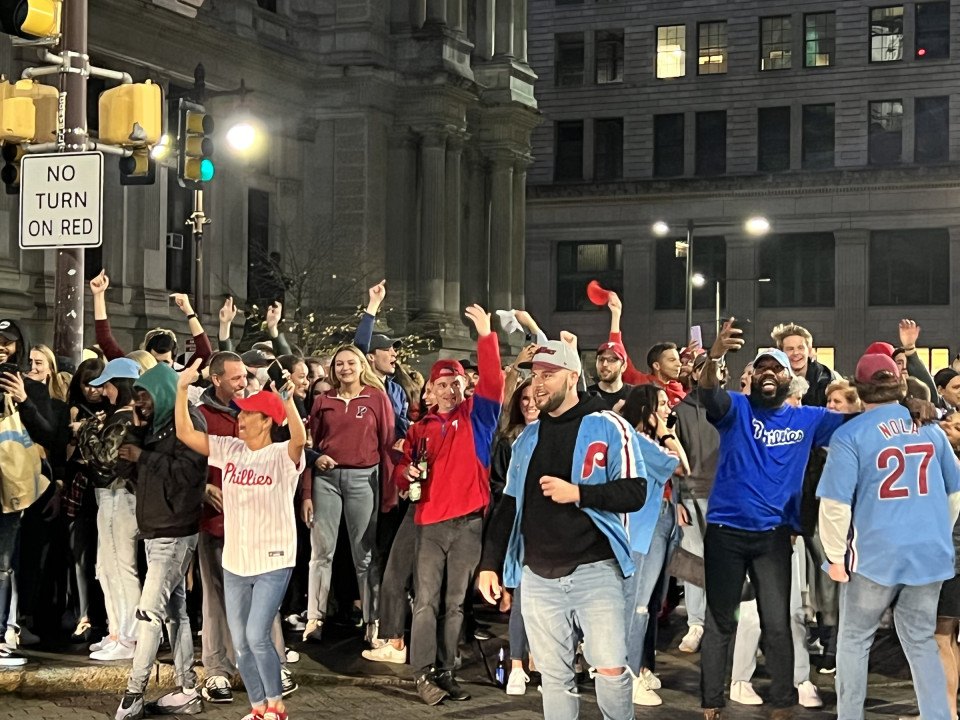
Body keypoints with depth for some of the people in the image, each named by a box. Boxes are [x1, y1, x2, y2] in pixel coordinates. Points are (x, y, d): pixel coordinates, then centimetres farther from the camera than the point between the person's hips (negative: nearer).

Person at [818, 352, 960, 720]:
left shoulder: (850, 434, -9)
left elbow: (835, 503, -12)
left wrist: (836, 555, -2)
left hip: (877, 551, -4)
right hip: (931, 551, 4)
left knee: (855, 640, 12)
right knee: (921, 640, 14)